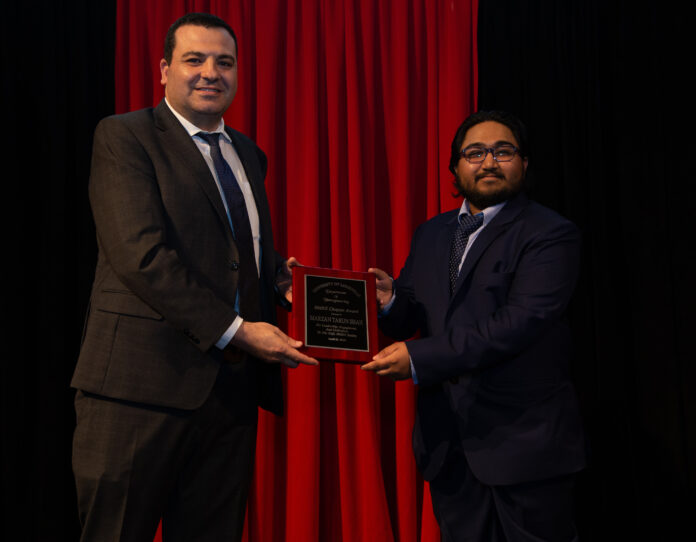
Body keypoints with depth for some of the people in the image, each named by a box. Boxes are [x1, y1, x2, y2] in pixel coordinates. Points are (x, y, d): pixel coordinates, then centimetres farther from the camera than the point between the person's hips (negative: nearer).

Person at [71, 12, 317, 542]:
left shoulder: (247, 153, 19)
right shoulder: (124, 137, -3)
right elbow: (141, 255, -15)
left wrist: (279, 276, 0)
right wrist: (233, 331, -19)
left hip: (233, 382, 6)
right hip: (143, 379, -6)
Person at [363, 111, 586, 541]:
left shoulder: (551, 234, -8)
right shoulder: (431, 234, 13)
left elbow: (520, 321, -20)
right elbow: (408, 318, 12)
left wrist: (420, 358, -23)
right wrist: (389, 300, -13)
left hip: (525, 441, -5)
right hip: (448, 441, 5)